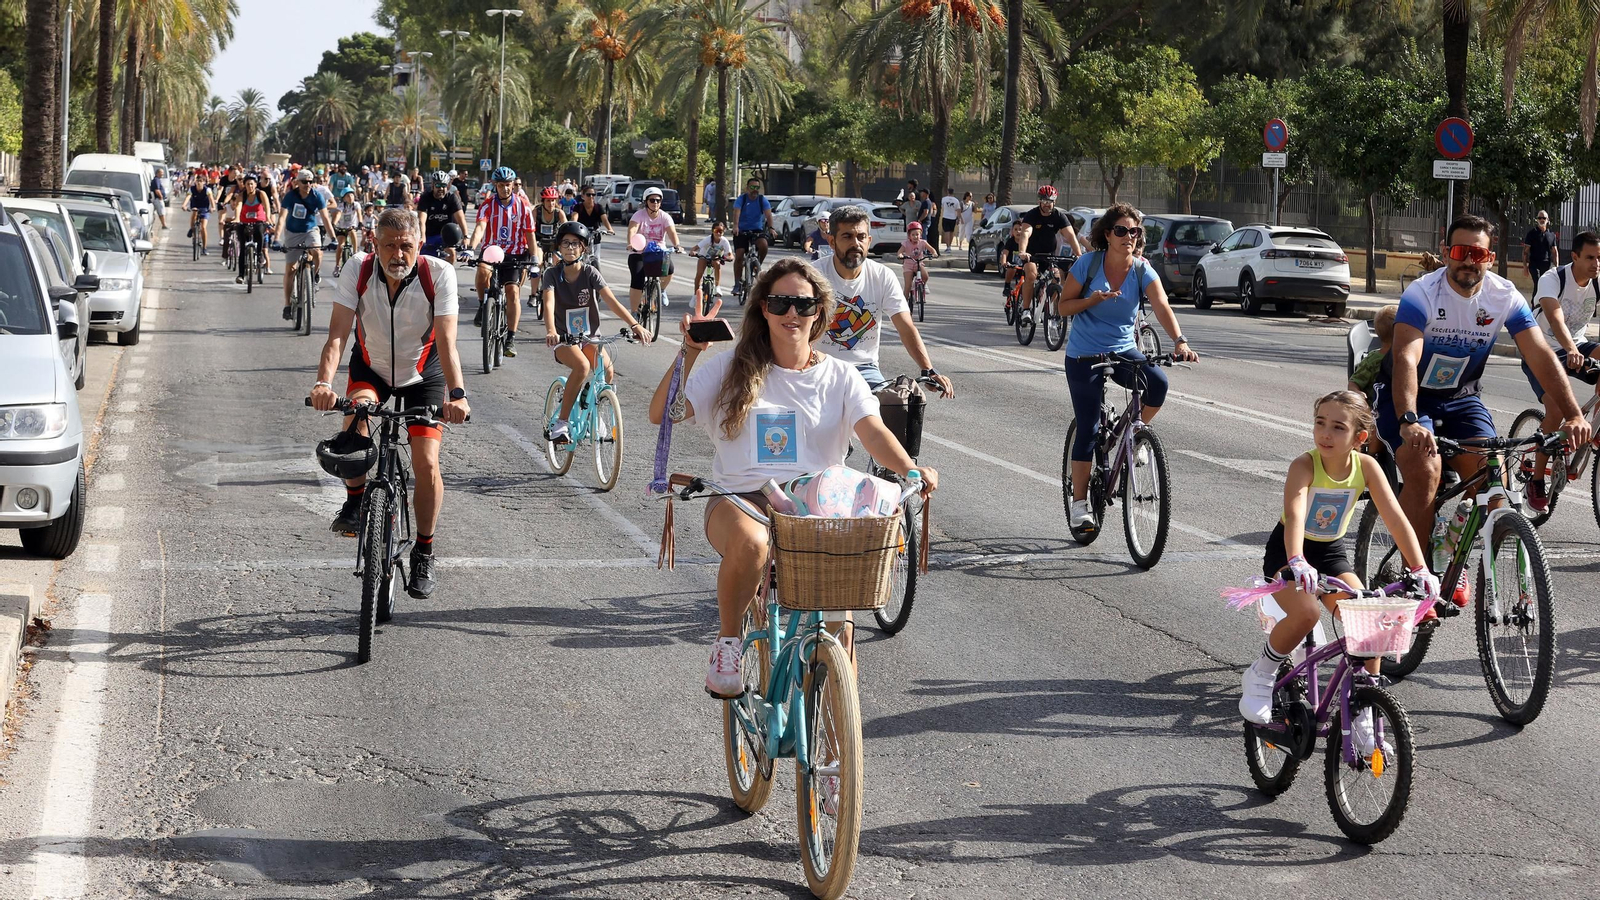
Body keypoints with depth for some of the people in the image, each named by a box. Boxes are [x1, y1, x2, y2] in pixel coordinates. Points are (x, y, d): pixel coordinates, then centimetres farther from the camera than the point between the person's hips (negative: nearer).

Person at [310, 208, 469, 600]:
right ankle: (354, 502, -8)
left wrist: (457, 394, -47)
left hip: (422, 374, -1)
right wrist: (324, 382, -46)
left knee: (426, 462, -12)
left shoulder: (439, 274, -26)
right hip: (371, 368, 1)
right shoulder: (358, 272, -23)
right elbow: (338, 333, -29)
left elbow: (446, 340, -32)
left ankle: (424, 553, 9)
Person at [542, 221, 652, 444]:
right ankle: (560, 423, -27)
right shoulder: (552, 274, -8)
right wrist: (551, 331, -44)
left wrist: (635, 325, -30)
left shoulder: (590, 272, -6)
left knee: (606, 369, -19)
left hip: (590, 337, 4)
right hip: (564, 339, -4)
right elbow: (549, 304, -24)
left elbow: (612, 301, -16)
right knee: (582, 366, -33)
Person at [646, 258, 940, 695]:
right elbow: (663, 413, 0)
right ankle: (728, 643, -15)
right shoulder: (732, 369, 8)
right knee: (750, 542, -39)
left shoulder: (839, 377, 10)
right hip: (742, 499, -1)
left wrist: (911, 470, -26)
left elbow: (873, 432, -7)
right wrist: (689, 353, -12)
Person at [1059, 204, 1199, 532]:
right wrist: (1093, 299, -22)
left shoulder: (1142, 270, -7)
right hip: (1084, 356, -2)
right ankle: (1079, 504, 7)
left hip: (1123, 350, 2)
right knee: (1088, 428, -5)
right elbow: (1064, 306, -3)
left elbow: (1161, 307, -22)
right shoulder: (1089, 263, -10)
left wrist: (1179, 341, -39)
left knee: (1157, 383, -28)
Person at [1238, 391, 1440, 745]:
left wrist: (1420, 569, -30)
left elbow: (1396, 520, -19)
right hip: (1288, 551, -3)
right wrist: (1297, 562, -59)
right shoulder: (1304, 465, -26)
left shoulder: (1366, 466, -15)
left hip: (1332, 553, 4)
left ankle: (1362, 719, -1)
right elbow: (1294, 515, -41)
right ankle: (1260, 677, -5)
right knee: (1306, 613, -32)